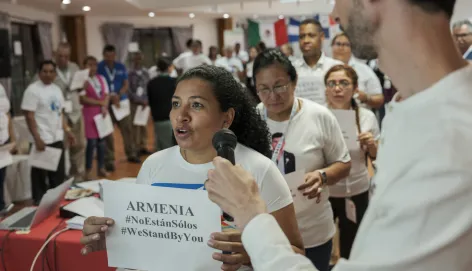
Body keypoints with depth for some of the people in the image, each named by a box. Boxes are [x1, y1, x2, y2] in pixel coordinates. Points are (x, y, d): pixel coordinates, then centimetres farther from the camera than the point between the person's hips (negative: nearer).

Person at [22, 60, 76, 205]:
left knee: (58, 173, 15)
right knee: (40, 173, 2)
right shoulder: (33, 90, -11)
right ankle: (39, 201, 14)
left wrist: (68, 130, 11)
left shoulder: (56, 89, 11)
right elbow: (29, 117, -15)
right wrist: (37, 138, -21)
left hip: (57, 138, 7)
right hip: (42, 139, -7)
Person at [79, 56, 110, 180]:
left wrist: (104, 107, -8)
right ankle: (88, 171, 2)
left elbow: (106, 95, 9)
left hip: (102, 112, 6)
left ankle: (101, 168, 18)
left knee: (102, 141, 8)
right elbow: (83, 99, -13)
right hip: (89, 113, -6)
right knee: (92, 142, -7)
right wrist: (99, 102, -10)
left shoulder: (101, 78, 13)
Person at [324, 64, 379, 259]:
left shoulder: (367, 117, -4)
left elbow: (375, 158, 7)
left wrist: (371, 145, -13)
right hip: (323, 192, -1)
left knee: (351, 249, 17)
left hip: (356, 192, 2)